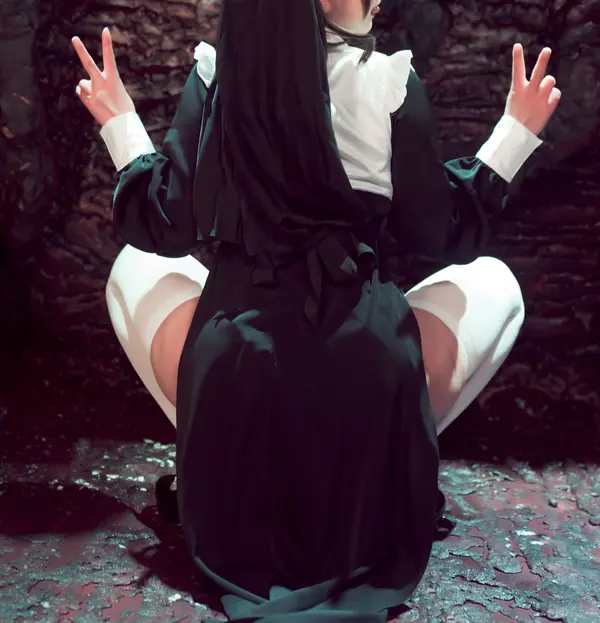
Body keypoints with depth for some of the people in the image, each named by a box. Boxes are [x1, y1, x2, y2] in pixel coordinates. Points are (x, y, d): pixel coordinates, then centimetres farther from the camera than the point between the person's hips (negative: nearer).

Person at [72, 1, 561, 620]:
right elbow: (444, 235, 5)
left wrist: (120, 127, 21)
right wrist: (516, 134, 17)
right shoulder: (389, 83, -4)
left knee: (135, 267, 29)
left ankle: (227, 468, 18)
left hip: (232, 367, 2)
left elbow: (165, 230, 6)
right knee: (493, 282, 25)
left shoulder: (213, 78, 2)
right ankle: (382, 467, 13)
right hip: (365, 369, -1)